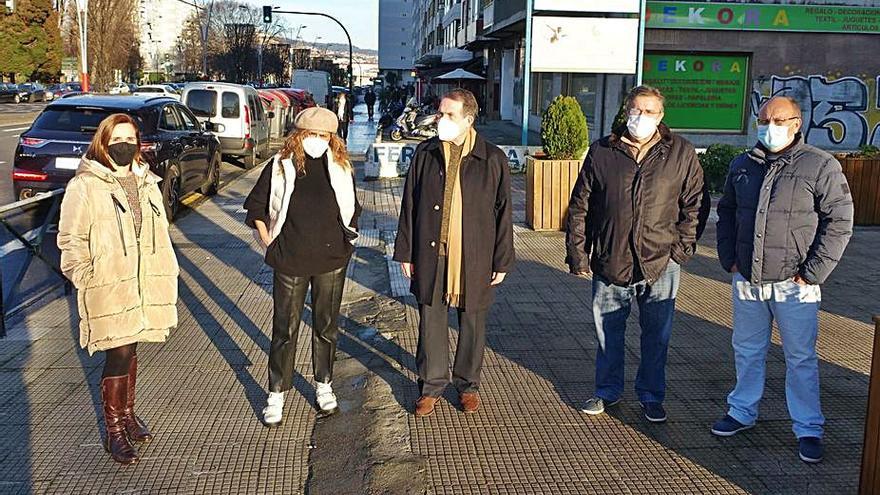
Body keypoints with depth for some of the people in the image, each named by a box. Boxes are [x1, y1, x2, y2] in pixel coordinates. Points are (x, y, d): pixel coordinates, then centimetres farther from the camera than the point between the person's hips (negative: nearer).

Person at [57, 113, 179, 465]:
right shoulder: (84, 186, -8)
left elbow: (160, 233, 16)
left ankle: (127, 414, 32)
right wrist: (85, 280, -14)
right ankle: (114, 432, 9)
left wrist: (167, 275, 13)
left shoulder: (147, 182, 12)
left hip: (143, 284, 6)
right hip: (109, 289, -5)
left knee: (129, 350, 16)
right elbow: (71, 241, -7)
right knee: (119, 354, -4)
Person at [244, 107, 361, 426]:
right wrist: (267, 241, -1)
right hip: (290, 260, -2)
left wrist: (349, 236, 6)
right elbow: (255, 206, 6)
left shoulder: (341, 168, 2)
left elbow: (352, 208, 16)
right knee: (285, 328, 5)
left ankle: (324, 385, 31)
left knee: (326, 326, 14)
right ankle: (276, 394, 17)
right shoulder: (280, 167, -4)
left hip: (332, 259, 2)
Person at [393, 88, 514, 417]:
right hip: (430, 255, 2)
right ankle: (432, 385, 24)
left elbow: (503, 213, -1)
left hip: (474, 258, -1)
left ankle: (468, 384, 29)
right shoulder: (425, 154, 2)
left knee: (472, 323, 11)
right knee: (431, 321, 8)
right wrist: (405, 252, 5)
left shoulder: (492, 159, -5)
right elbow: (409, 205, 6)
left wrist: (502, 261, -2)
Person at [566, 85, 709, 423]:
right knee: (608, 331, 14)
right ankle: (608, 391, 32)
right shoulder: (602, 152, 1)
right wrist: (577, 253, 1)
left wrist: (681, 248, -3)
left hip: (660, 265, -1)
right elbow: (579, 206, 4)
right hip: (609, 263, 1)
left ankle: (651, 396, 29)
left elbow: (696, 204, 5)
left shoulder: (681, 153, 0)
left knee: (657, 335, 11)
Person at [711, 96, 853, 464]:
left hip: (794, 285, -4)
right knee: (747, 351, 17)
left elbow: (839, 223, -8)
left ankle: (808, 429, 20)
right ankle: (742, 411, 34)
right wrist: (729, 259, 7)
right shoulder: (742, 165, 7)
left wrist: (811, 273, -12)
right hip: (747, 281, 4)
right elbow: (726, 213, 17)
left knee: (801, 357, 6)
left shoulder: (821, 166, -8)